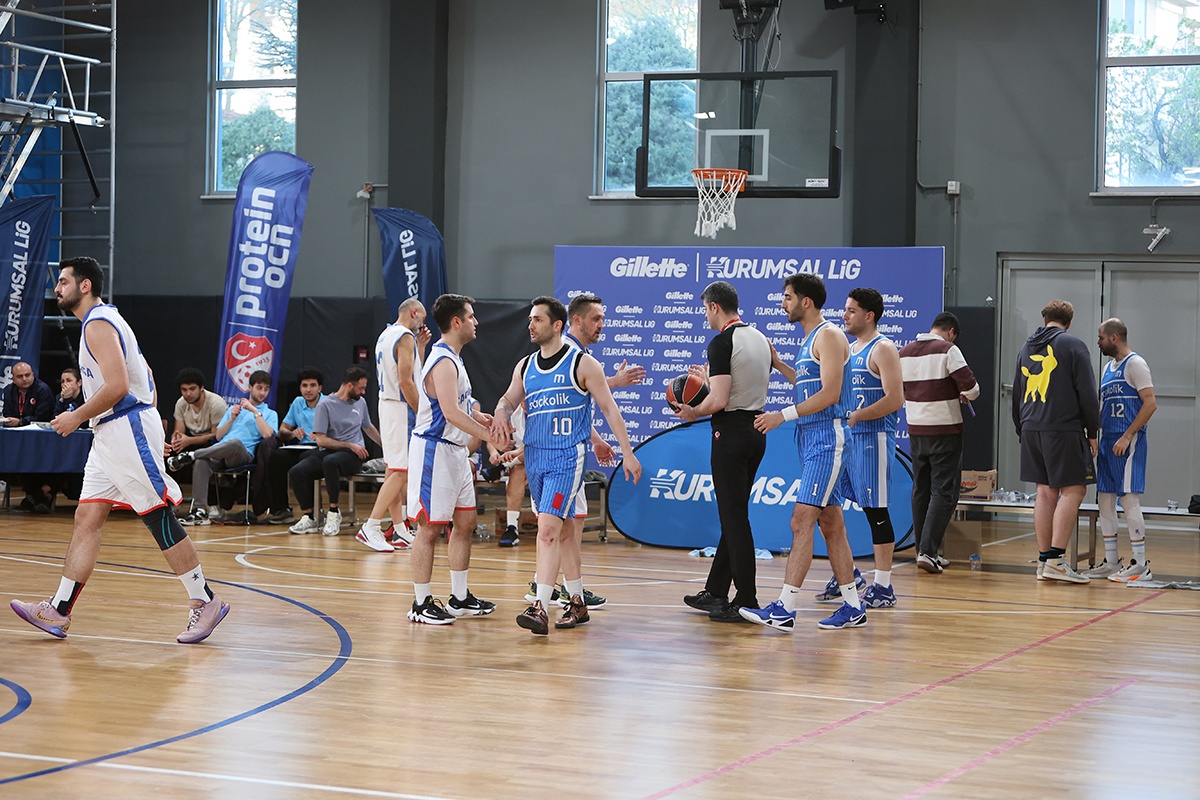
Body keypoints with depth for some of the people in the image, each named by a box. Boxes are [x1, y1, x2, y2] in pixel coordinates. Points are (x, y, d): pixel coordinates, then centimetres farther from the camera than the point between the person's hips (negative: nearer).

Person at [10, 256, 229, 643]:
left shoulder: (98, 324, -13)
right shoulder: (105, 319, 19)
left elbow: (118, 385, -23)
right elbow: (144, 374, 24)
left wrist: (77, 417, -14)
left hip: (129, 429, -10)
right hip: (111, 435, 10)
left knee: (159, 519, -6)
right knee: (87, 518, 5)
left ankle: (205, 601, 0)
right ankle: (58, 612, 4)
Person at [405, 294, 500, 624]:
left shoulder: (452, 359, 15)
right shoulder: (443, 362, -19)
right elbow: (451, 413, -28)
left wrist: (481, 417, 15)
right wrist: (490, 436, -27)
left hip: (455, 451, 10)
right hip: (435, 451, -10)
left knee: (464, 523, 13)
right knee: (429, 528, -4)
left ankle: (460, 599, 21)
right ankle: (421, 605, 1)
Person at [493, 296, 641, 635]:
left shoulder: (582, 364, -5)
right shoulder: (525, 367, 11)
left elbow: (609, 408, -2)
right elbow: (510, 399, 19)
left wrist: (628, 452, -3)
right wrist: (501, 412, -7)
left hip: (567, 457, -7)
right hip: (534, 455, 7)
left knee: (548, 529, -18)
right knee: (562, 531, 14)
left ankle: (540, 608, -23)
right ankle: (576, 603, 23)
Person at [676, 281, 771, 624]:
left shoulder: (722, 342, -15)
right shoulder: (760, 339, 13)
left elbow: (719, 401, -22)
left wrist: (694, 413, -3)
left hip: (731, 434, -9)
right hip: (757, 431, 9)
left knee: (734, 518, -6)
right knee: (733, 515, 15)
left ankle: (747, 601, -6)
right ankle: (715, 592, 23)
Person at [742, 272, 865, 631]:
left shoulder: (829, 335, -12)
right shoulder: (808, 339, 18)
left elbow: (829, 393, -19)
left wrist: (784, 415, -20)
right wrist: (778, 364, 21)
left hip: (827, 437, -10)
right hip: (811, 438, 10)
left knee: (801, 520, -14)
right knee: (830, 524, 11)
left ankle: (785, 608, -17)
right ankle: (853, 607, 16)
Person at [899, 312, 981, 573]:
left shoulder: (904, 353, 7)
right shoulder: (948, 350, -11)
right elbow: (971, 387, -16)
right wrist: (965, 395, 6)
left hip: (916, 429, 6)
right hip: (945, 429, -6)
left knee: (920, 490, 13)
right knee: (944, 491, -3)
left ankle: (924, 551, 16)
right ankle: (927, 551, -12)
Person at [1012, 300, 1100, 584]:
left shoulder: (1026, 348, 16)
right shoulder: (1073, 347, -4)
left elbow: (1017, 395, 21)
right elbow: (1087, 395, -7)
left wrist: (1022, 430, 27)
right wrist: (1092, 433, 0)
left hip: (1032, 430, 7)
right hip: (1064, 430, -6)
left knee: (1045, 492, 10)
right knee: (1073, 491, -4)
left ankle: (1044, 560, 9)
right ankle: (1056, 559, -13)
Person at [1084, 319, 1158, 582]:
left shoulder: (1135, 364, -8)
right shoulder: (1108, 368, 19)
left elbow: (1150, 404, -15)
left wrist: (1127, 437, -19)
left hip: (1128, 442, -9)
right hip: (1107, 441, 9)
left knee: (1128, 498, -11)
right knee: (1104, 500, 8)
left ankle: (1140, 564, -7)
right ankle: (1111, 562, 15)